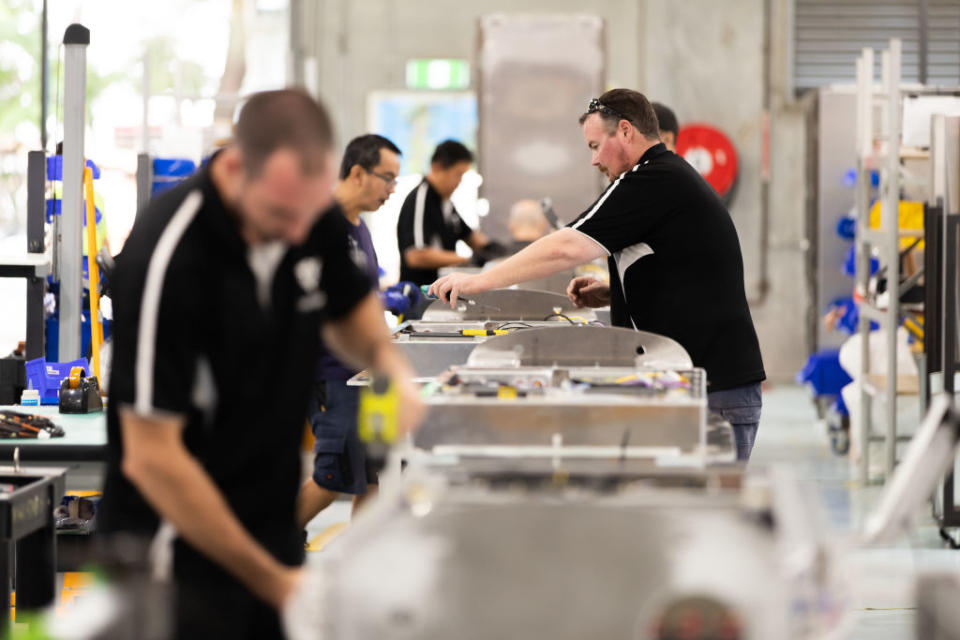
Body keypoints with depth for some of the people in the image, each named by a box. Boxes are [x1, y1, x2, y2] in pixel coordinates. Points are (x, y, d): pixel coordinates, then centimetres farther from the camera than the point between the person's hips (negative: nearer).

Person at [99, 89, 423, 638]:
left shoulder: (314, 215, -5)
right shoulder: (169, 257, -25)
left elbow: (351, 308, 17)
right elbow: (150, 458, -23)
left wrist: (392, 364, -6)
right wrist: (272, 581, -20)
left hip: (274, 530, 6)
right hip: (179, 546, -6)